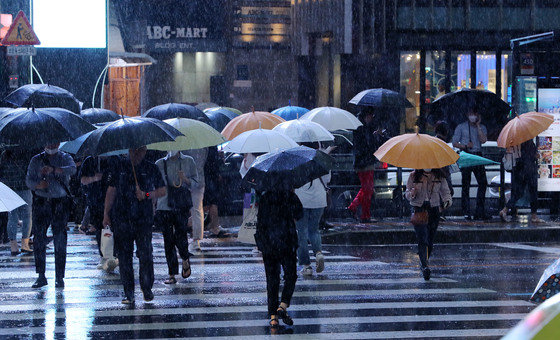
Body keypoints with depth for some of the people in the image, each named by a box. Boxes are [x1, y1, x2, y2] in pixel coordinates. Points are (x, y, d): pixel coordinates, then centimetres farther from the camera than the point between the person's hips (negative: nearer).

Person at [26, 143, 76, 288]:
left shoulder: (65, 158, 4)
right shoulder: (36, 160, 10)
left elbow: (72, 169, -18)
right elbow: (28, 180, 4)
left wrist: (53, 169, -35)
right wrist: (38, 184, -19)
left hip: (60, 203, -2)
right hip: (40, 203, 2)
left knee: (60, 241, -3)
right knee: (39, 239, -1)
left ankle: (59, 277, 2)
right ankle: (41, 276, 6)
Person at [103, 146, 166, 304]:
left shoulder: (151, 169, 7)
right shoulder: (119, 166, 9)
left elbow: (162, 191, 8)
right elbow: (111, 191, 11)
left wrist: (147, 194, -10)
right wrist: (106, 214, 7)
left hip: (144, 219, -1)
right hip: (121, 218, 1)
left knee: (145, 254, -8)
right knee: (124, 255, 2)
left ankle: (147, 288, 9)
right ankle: (128, 292, 8)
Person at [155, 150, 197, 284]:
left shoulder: (189, 161, 10)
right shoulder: (160, 164, 11)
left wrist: (185, 179, -11)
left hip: (182, 205, -1)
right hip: (164, 206, 1)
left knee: (180, 234, -15)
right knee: (168, 240, -1)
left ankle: (185, 260, 16)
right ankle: (172, 275, 5)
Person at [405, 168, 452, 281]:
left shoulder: (439, 176, 6)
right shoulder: (414, 176, 3)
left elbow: (445, 191, 10)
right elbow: (407, 193, 7)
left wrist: (447, 201, -11)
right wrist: (411, 194, -17)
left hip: (434, 209, 2)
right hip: (419, 209, -2)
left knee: (430, 241, 6)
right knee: (423, 239, -15)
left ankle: (424, 263, 25)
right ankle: (424, 266, -21)